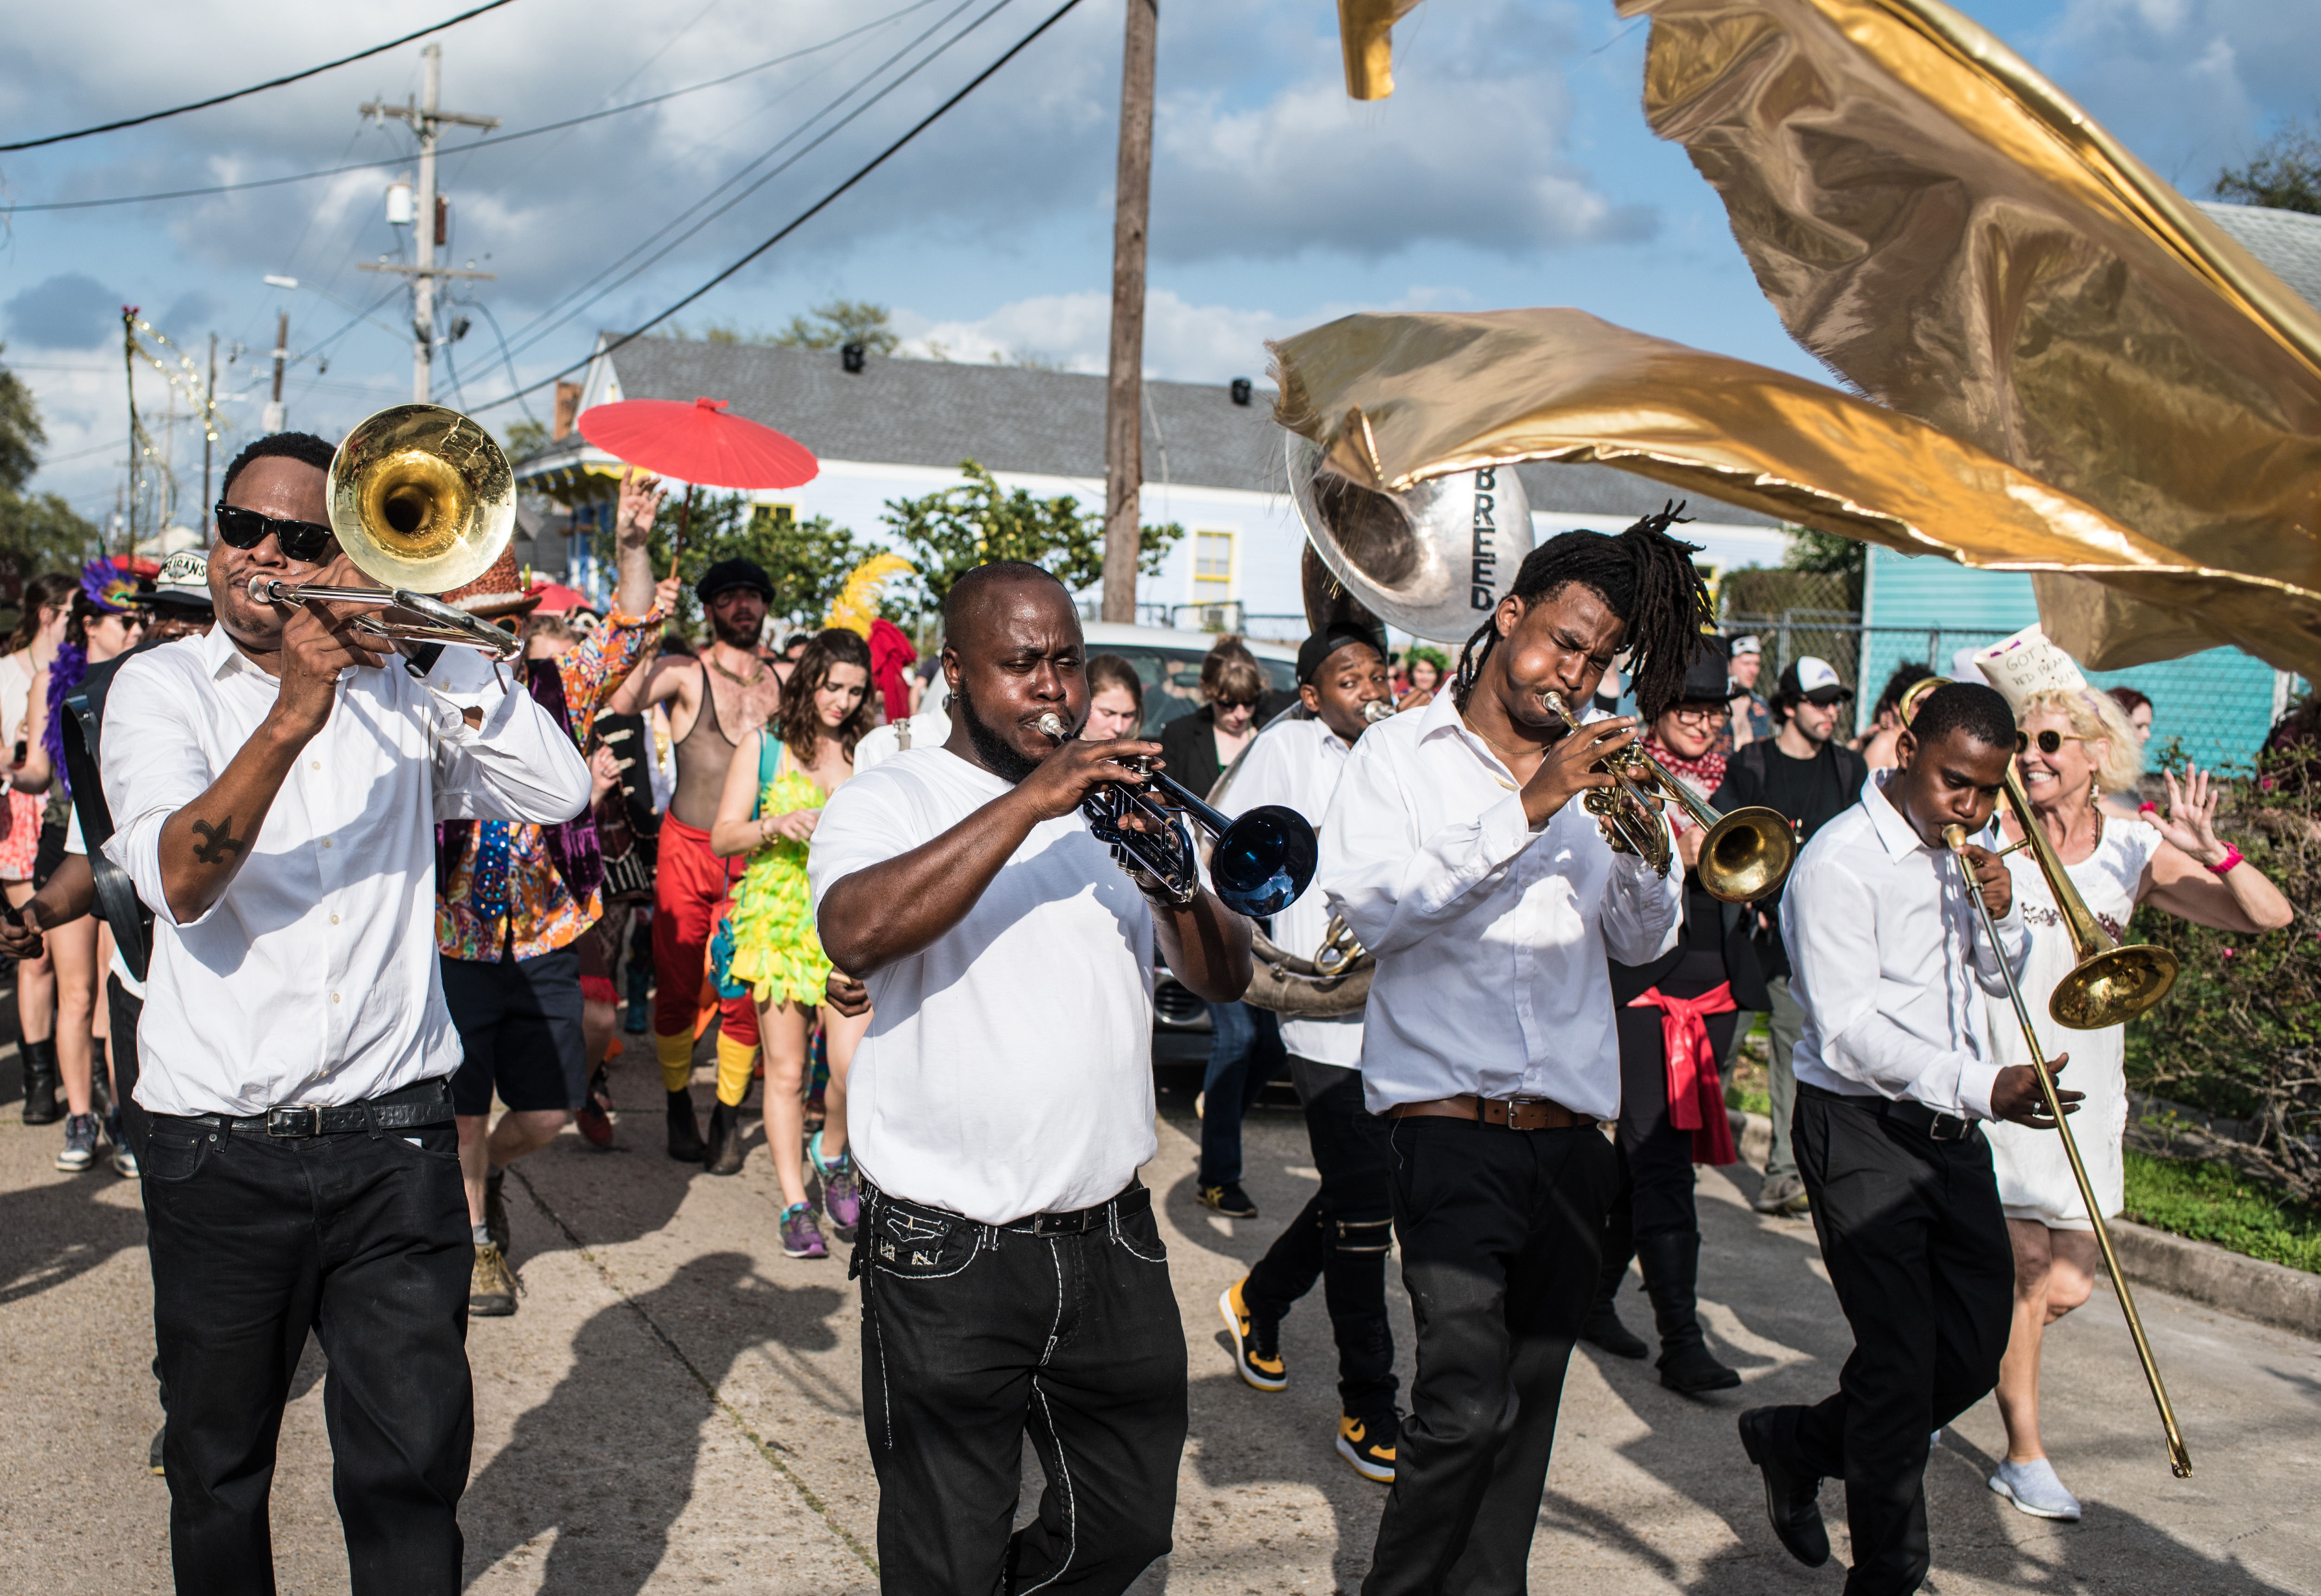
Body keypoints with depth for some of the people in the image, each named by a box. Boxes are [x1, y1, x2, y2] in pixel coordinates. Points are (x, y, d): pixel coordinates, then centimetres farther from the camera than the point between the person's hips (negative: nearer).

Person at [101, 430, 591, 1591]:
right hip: (222, 1153, 0)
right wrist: (291, 719, -26)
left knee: (414, 1468, 1)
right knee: (218, 1473, 14)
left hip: (395, 1142, 1)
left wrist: (430, 638, -12)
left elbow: (557, 791, -8)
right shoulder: (164, 686, 3)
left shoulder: (403, 691, 8)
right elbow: (177, 882, -14)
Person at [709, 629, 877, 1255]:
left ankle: (832, 1151, 17)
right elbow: (723, 836, 3)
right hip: (778, 917, 0)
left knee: (854, 1064, -14)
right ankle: (795, 1205, 17)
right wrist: (778, 827, -14)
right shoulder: (763, 747, 6)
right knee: (786, 1072, 4)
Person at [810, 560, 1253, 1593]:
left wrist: (1175, 889, -14)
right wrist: (1030, 800, -25)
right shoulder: (889, 801, -3)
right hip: (948, 1261, -4)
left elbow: (1226, 978, 7)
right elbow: (856, 934, -25)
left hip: (1114, 1241, 5)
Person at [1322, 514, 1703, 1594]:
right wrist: (1528, 810, -16)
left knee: (1524, 1408, 10)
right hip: (1451, 1128, -5)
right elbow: (1373, 908, -12)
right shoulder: (1403, 754, 3)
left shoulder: (1593, 775, 16)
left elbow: (1642, 942, 14)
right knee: (1468, 1403, -16)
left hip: (1572, 1139, 5)